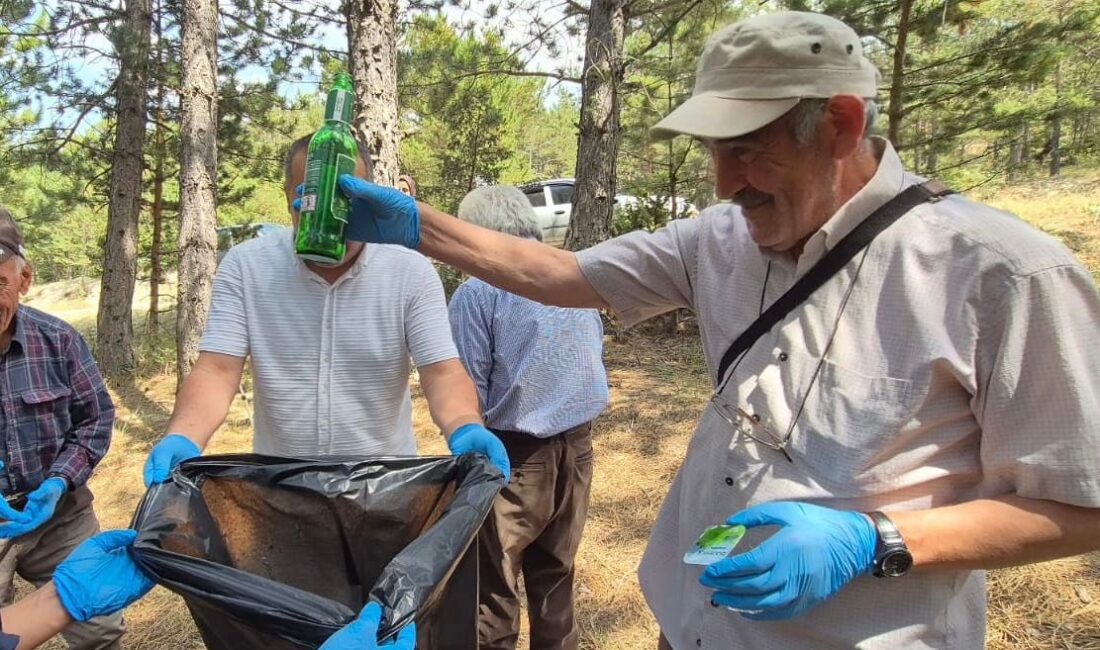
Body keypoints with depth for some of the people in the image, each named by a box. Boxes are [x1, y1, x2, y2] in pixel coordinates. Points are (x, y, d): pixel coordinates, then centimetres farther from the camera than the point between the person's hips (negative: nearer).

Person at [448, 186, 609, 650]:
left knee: (494, 588, 9)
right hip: (577, 446, 6)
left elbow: (468, 388, -12)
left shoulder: (478, 290, -14)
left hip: (515, 454, -6)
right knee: (556, 577, 20)